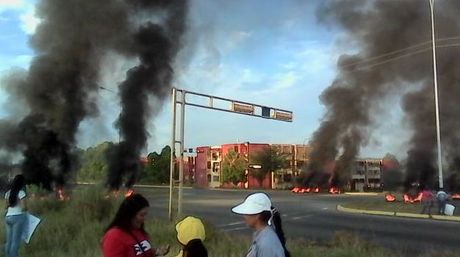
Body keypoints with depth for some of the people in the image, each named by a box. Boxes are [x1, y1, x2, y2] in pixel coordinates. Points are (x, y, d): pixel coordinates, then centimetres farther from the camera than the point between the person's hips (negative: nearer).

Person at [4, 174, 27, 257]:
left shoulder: (8, 193, 10)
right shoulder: (21, 193, -11)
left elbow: (6, 206, 18)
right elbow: (24, 207, -15)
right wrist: (26, 209, 5)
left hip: (8, 217, 7)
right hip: (18, 217, -7)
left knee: (9, 241, 11)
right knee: (16, 241, -4)